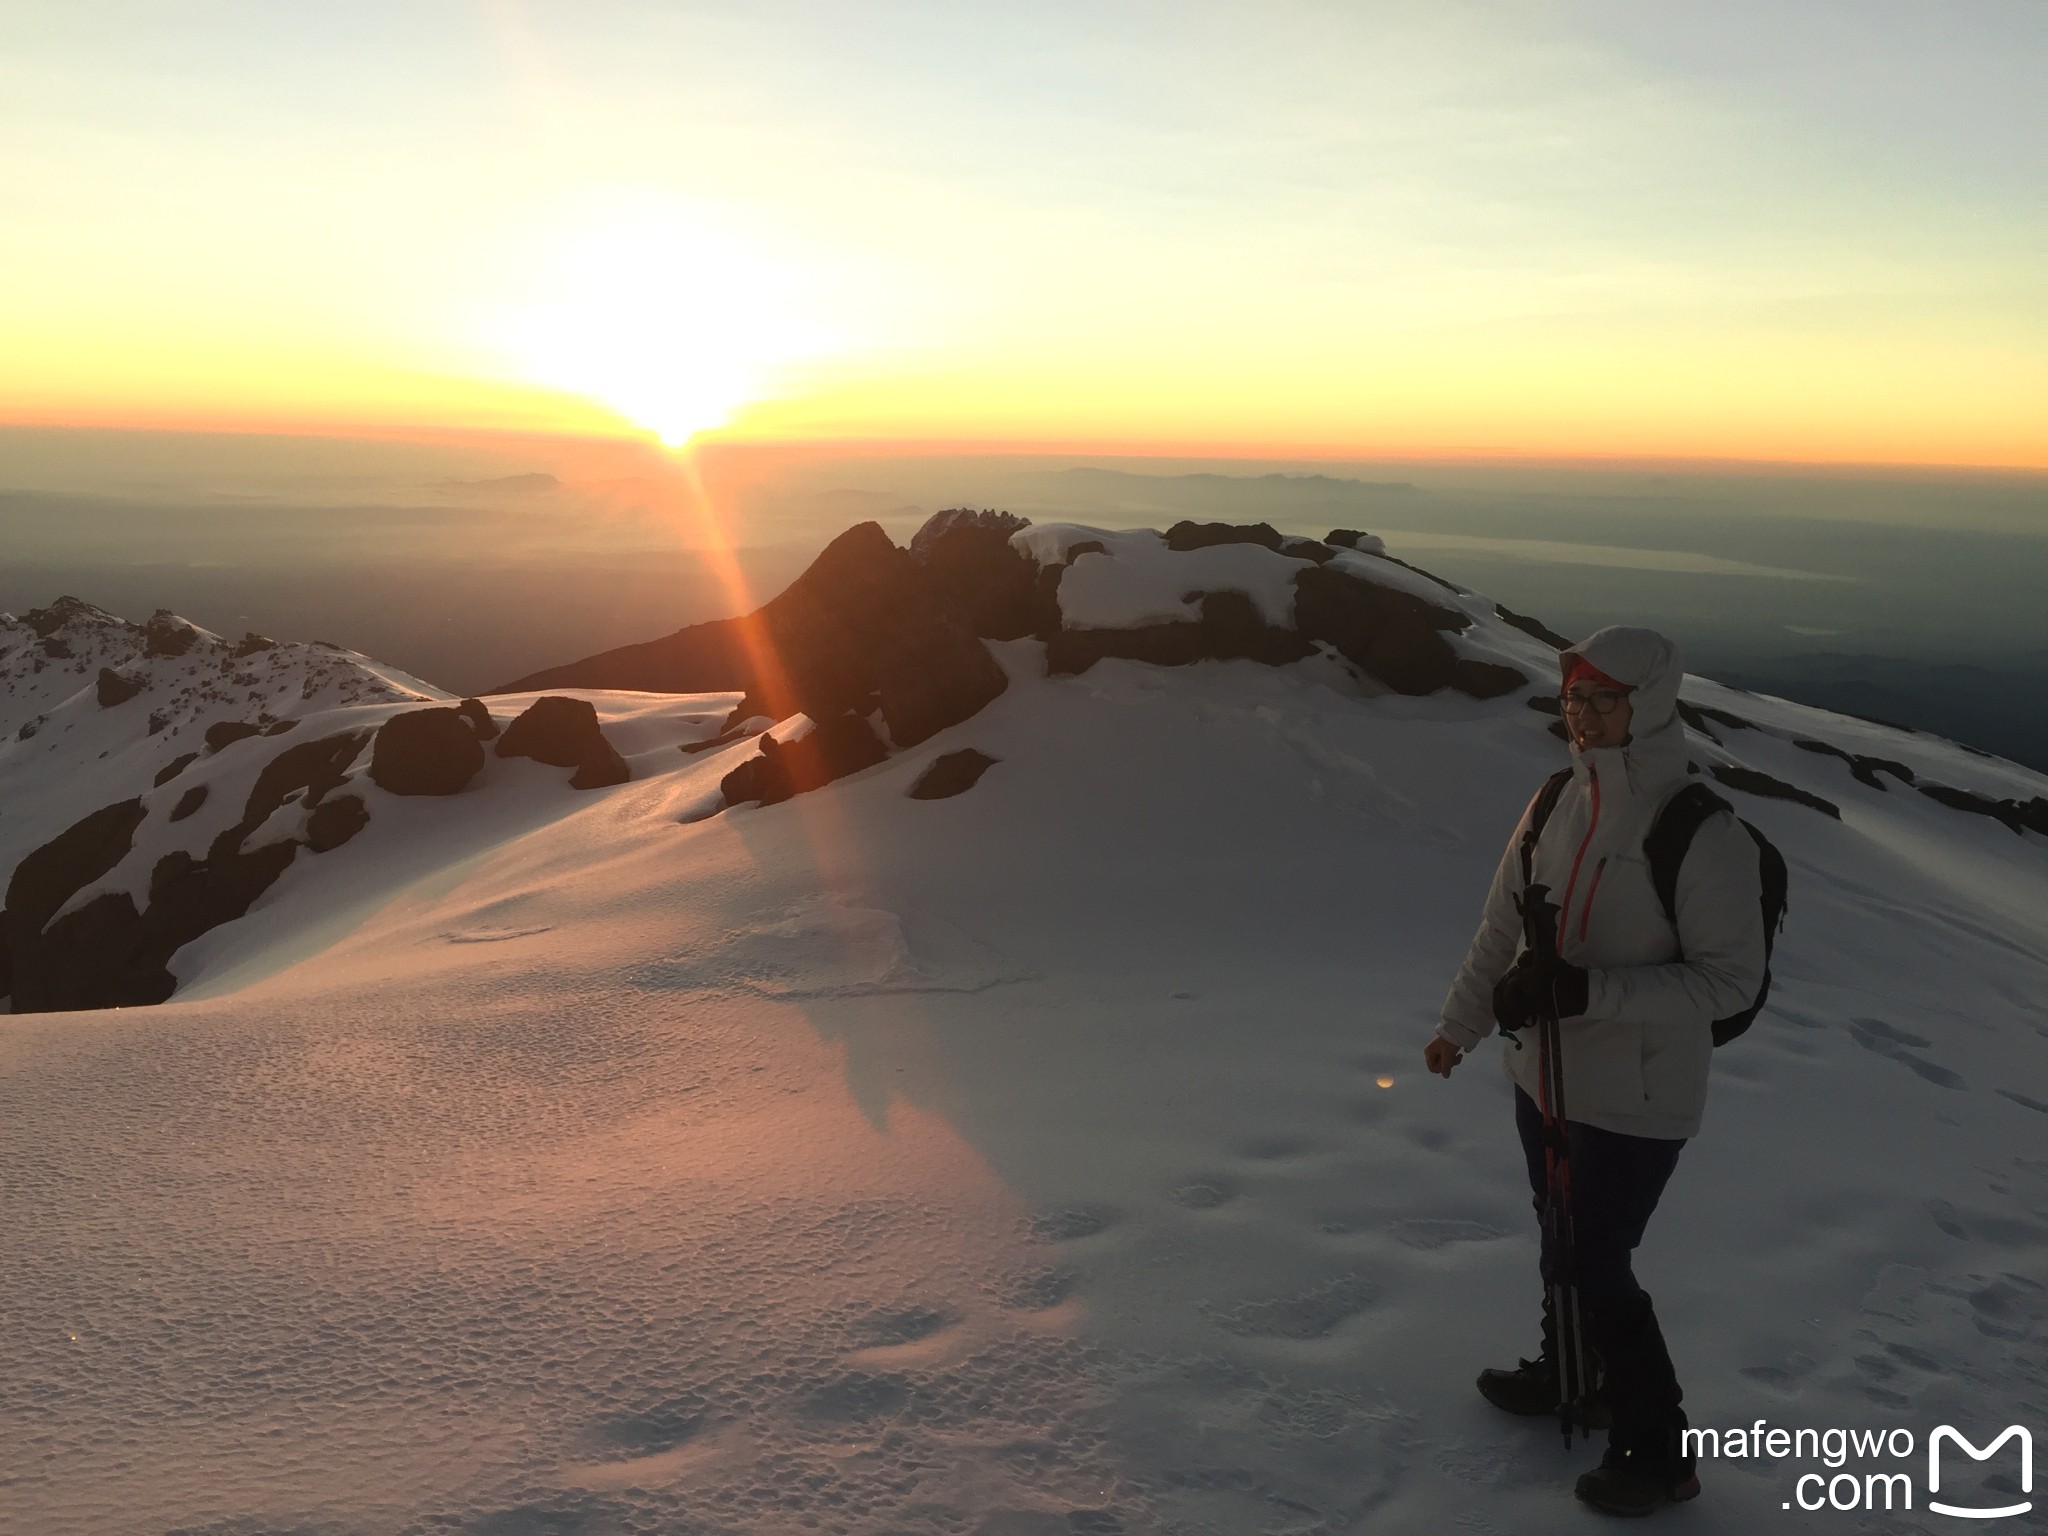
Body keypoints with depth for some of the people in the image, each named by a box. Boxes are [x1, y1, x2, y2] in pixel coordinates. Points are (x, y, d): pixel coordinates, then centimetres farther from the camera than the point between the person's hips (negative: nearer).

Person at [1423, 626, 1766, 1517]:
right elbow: (1502, 927, 6)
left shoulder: (1704, 835, -22)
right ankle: (1570, 1375, 48)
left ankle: (1658, 1450, 28)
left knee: (1598, 1265, 5)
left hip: (1636, 1099, -6)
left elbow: (1731, 979, -19)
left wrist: (1589, 991, -28)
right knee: (1564, 1240, 23)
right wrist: (1460, 1026, 15)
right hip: (1544, 1075, 6)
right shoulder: (1556, 804, -4)